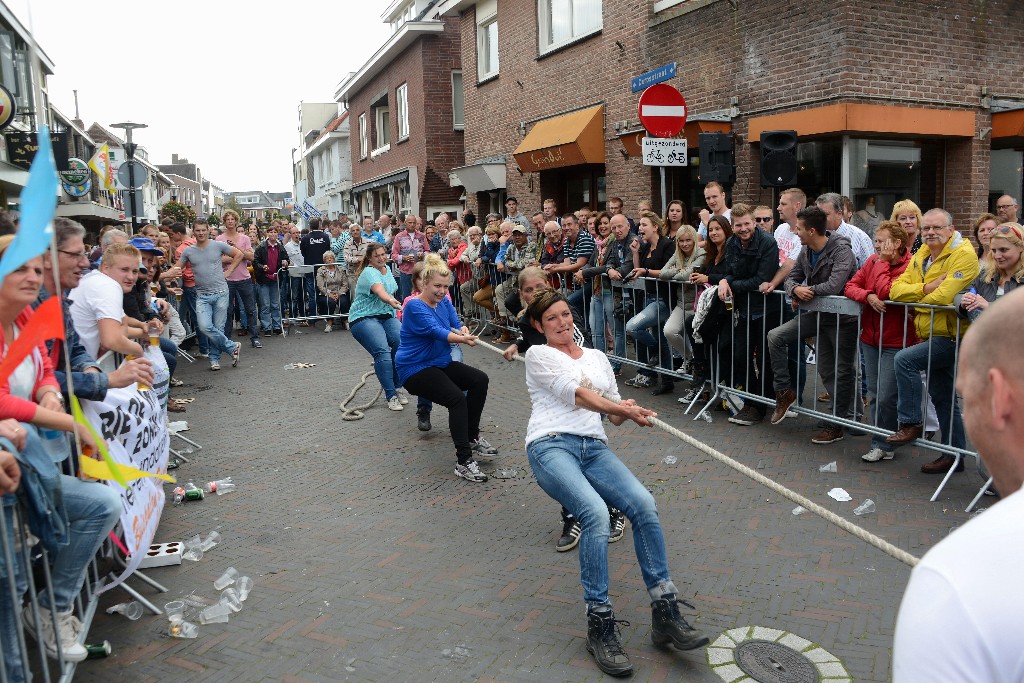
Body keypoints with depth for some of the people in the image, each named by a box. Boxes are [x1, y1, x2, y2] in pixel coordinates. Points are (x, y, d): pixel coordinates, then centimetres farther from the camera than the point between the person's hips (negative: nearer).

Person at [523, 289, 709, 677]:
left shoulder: (596, 357, 24)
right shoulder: (538, 355, 8)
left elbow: (614, 413, 21)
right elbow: (576, 394, -7)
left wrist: (628, 412, -3)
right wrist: (623, 408, -18)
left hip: (595, 447, 5)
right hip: (551, 445, -5)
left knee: (644, 504, -23)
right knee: (596, 513, -32)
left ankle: (665, 614, -17)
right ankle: (599, 626, -22)